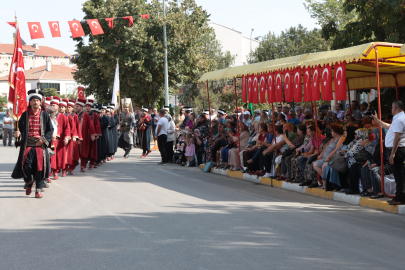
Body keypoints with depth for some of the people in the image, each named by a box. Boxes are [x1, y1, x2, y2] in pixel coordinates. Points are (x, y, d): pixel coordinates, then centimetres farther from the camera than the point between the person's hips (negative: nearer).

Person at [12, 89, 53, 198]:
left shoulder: (44, 115, 6)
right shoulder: (25, 115, 7)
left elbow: (51, 129, 7)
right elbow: (20, 127, 10)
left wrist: (44, 139, -7)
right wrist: (18, 133, -13)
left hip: (40, 145, 0)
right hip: (27, 145, 0)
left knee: (39, 166, -3)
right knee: (25, 165, -10)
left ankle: (38, 190, 8)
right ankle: (29, 183, 19)